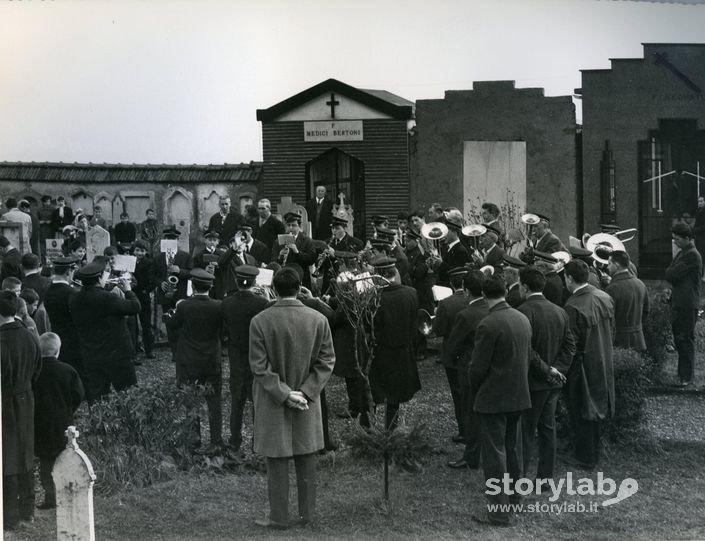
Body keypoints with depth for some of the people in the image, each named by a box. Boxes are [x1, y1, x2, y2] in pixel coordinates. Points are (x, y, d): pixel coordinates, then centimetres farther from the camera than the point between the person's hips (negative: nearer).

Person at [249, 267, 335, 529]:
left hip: (272, 401, -2)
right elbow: (326, 361, -5)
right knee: (306, 458, 14)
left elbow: (259, 365, -14)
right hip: (307, 401, 2)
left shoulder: (260, 321, -14)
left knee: (277, 461, 7)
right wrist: (305, 392, -5)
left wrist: (284, 394, -11)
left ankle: (279, 517, 14)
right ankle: (307, 513, 22)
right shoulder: (319, 320, -7)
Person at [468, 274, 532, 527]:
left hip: (493, 399, -7)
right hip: (518, 396, 7)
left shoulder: (488, 325, -21)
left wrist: (475, 392, 1)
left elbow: (478, 366, -16)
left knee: (494, 454, 0)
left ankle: (499, 512, 2)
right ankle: (515, 495, 34)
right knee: (511, 449, 21)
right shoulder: (522, 319, 2)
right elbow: (527, 356, 10)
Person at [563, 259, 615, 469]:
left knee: (581, 413, 7)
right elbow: (611, 330, 7)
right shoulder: (605, 298, -3)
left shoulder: (573, 307, -26)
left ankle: (585, 458, 16)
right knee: (595, 409, 20)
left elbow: (571, 344, -21)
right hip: (602, 364, 7)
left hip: (582, 366, -7)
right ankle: (594, 454, 33)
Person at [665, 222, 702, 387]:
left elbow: (671, 275, -18)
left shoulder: (692, 256, -16)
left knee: (686, 340, -4)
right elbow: (670, 274, 14)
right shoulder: (682, 253, 15)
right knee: (679, 339, 16)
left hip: (687, 305, -9)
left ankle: (686, 377, 2)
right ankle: (683, 372, 26)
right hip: (678, 303, 9)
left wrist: (670, 272, 1)